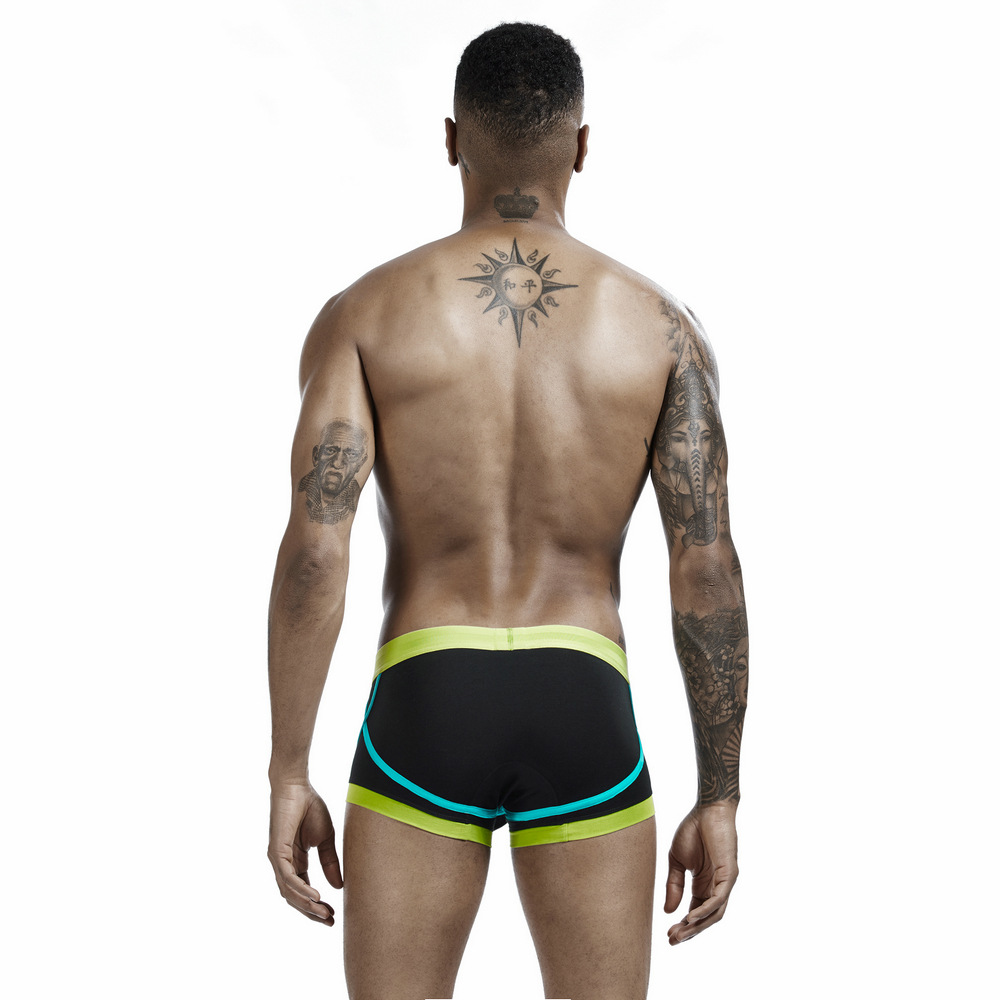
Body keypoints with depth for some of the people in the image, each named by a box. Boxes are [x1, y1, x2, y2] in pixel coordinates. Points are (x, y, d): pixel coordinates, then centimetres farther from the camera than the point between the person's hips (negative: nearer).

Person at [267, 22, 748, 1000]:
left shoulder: (363, 312, -1)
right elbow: (707, 572, -3)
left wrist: (288, 776, -2)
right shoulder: (660, 324, 2)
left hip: (423, 713, 0)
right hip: (585, 716, 1)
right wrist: (720, 800, 4)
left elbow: (313, 553, -10)